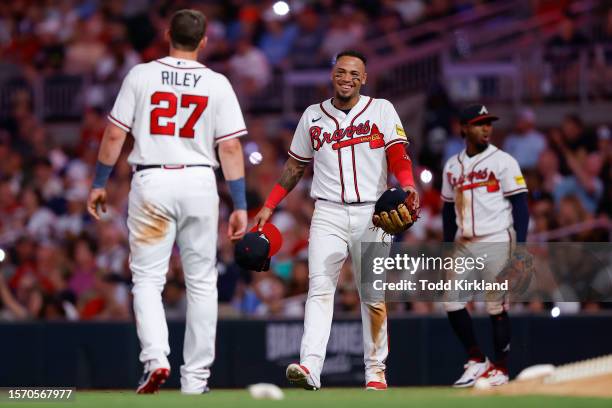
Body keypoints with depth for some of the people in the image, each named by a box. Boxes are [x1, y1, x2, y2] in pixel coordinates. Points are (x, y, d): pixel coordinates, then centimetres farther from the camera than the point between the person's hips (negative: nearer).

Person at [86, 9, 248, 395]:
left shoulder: (141, 76, 0)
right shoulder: (218, 84, 1)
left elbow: (115, 135, 0)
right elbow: (230, 148, -3)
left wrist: (99, 183, 11)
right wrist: (240, 205, -1)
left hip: (151, 179, -1)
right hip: (200, 182, 1)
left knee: (147, 277, 3)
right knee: (202, 281, 9)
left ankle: (156, 358, -19)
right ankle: (196, 378, 9)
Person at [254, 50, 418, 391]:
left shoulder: (382, 110, 5)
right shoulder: (313, 116, 12)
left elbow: (398, 155, -5)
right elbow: (296, 167, 18)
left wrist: (407, 184, -25)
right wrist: (269, 206, 11)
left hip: (370, 213, -1)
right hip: (328, 213, 1)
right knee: (320, 288, -14)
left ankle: (376, 371, 12)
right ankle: (310, 367, -28)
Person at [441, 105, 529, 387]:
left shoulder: (503, 161, -3)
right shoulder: (452, 166, 11)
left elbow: (520, 205, -6)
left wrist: (520, 248, -14)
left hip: (496, 243, -5)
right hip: (463, 246, 5)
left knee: (496, 307, -3)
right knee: (452, 302, -3)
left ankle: (500, 368, 8)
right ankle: (476, 361, 10)